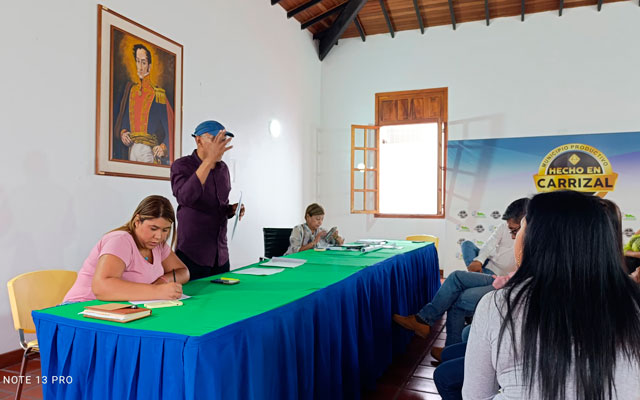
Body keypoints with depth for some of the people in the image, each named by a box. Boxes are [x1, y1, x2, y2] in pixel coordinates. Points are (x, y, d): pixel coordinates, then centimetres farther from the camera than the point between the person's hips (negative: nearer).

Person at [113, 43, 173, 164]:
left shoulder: (158, 94, -2)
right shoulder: (130, 89, 13)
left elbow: (168, 125, -6)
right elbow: (123, 117, 20)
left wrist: (164, 147, -19)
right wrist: (122, 132, 1)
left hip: (149, 149, -4)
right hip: (131, 149, 5)